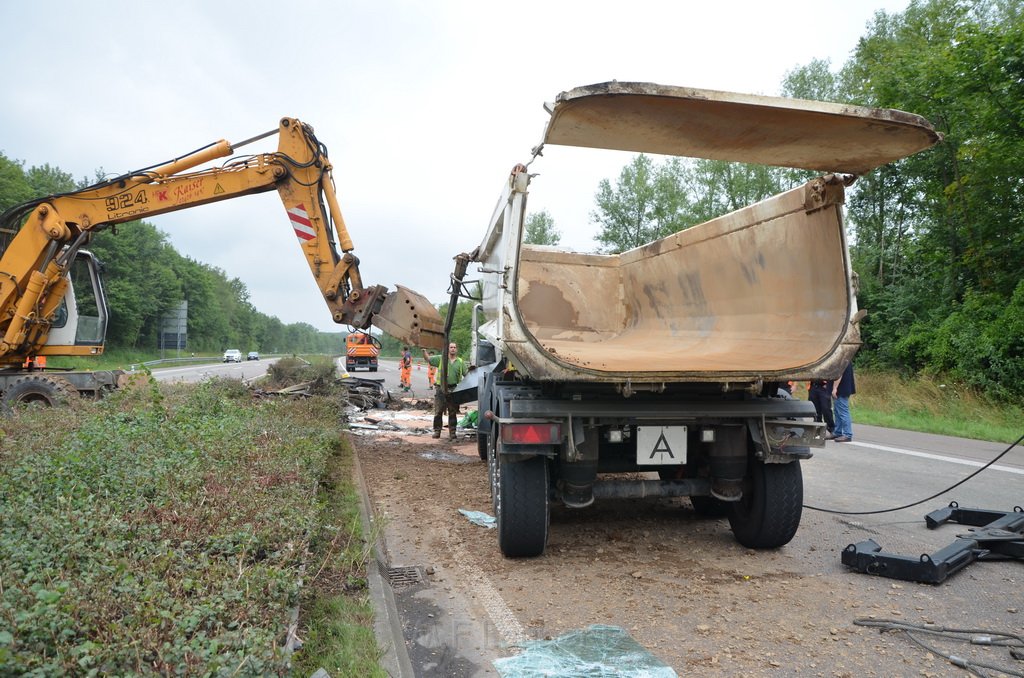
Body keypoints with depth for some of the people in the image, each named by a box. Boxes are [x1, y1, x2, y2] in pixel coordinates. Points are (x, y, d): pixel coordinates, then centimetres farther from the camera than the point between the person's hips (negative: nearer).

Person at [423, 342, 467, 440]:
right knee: (438, 411, 3)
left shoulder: (460, 362, 10)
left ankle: (452, 432, 12)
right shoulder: (440, 358, 6)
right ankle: (437, 431, 13)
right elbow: (428, 359, 3)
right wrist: (424, 351, -12)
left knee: (453, 413, 5)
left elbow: (466, 375, 8)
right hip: (441, 389, -1)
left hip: (454, 390, 1)